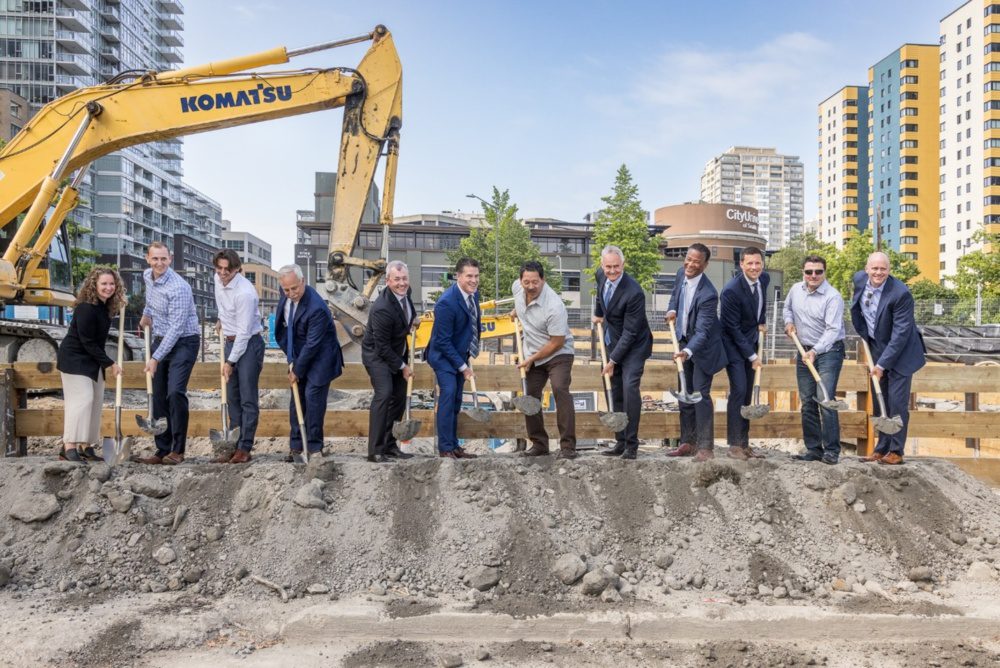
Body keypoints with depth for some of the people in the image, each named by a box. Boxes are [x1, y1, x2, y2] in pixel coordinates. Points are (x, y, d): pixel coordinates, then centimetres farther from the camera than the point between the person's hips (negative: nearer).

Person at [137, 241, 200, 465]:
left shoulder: (178, 287, -23)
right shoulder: (147, 276, 4)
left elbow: (176, 328, -24)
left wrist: (156, 358, -24)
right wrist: (146, 314, 18)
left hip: (183, 342, -8)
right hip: (160, 340, 8)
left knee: (175, 392, -19)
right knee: (158, 396, 6)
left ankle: (178, 450, -11)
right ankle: (162, 450, 12)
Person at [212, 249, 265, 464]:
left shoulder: (245, 293, -25)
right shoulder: (219, 279, -1)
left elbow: (244, 332, -22)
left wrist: (231, 361, -18)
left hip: (249, 344, -8)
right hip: (230, 341, 8)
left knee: (248, 399, -5)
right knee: (232, 397, 10)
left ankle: (245, 448, 0)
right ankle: (234, 446, 17)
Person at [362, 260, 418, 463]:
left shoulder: (406, 292, -5)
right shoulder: (382, 308, -29)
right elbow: (382, 346, -22)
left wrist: (412, 319, 3)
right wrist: (402, 366, -14)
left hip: (397, 354, 8)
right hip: (377, 355, -8)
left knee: (400, 397, 7)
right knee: (384, 394, -22)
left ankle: (389, 445, 16)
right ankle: (375, 451, -17)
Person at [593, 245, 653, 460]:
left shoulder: (634, 293, -27)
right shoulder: (601, 275, -6)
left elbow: (630, 332, -24)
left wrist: (613, 361, -20)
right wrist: (598, 313, 23)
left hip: (634, 346, -7)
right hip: (613, 343, 7)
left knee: (629, 388, -18)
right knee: (616, 392, 10)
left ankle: (631, 444, -9)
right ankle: (620, 442, 19)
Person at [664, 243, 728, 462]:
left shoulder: (708, 294, -30)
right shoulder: (681, 273, -7)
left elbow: (702, 331, -34)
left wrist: (688, 351, -51)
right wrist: (672, 309, -3)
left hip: (703, 347, -8)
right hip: (685, 342, 8)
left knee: (701, 394, -11)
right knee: (685, 394, 12)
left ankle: (705, 447, -6)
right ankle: (688, 443, 21)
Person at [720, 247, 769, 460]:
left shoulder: (764, 279, -2)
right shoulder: (731, 290, -24)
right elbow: (733, 328, -19)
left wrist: (762, 322, 10)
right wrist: (752, 356, -15)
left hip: (750, 343, 7)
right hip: (733, 345, -7)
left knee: (747, 393, 7)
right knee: (738, 391, -13)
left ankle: (744, 443, 12)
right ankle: (734, 444, -6)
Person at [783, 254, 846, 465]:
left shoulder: (833, 297, -16)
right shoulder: (796, 289, 5)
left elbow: (832, 329, -22)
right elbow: (787, 308, 25)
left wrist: (815, 351, -33)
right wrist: (789, 322, 4)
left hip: (828, 351, -7)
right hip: (804, 351, 7)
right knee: (807, 402, 8)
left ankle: (831, 451, -6)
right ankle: (813, 449, 16)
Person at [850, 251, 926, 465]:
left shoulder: (901, 293, -25)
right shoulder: (859, 279, -7)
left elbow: (900, 334, -23)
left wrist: (882, 364, -22)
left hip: (900, 353, -6)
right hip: (876, 349, 6)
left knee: (897, 401, -6)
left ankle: (896, 451, 6)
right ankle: (881, 448, 20)